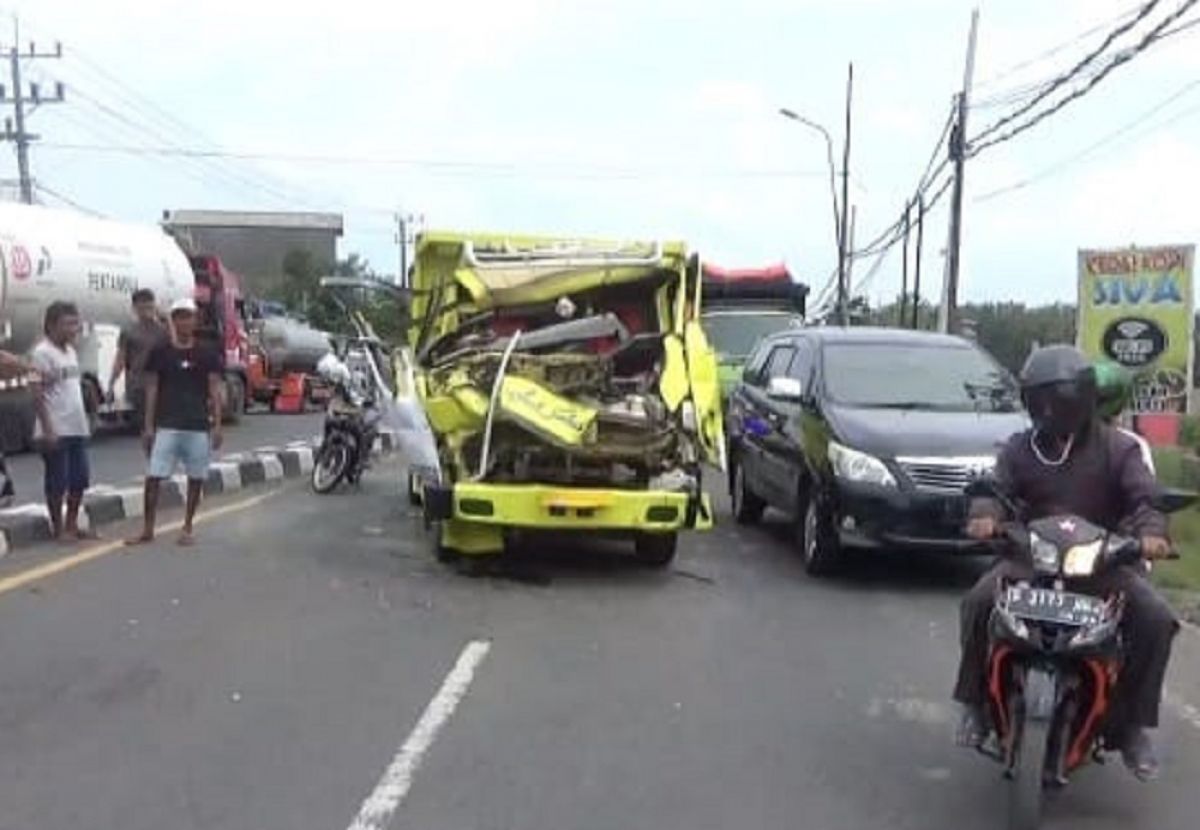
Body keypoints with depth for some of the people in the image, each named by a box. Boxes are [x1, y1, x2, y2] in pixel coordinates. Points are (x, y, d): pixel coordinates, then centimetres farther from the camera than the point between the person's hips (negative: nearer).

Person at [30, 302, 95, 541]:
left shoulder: (70, 351, 14)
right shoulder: (42, 353, -12)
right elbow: (37, 395, -16)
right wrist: (48, 430, -20)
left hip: (77, 429, 8)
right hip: (56, 431, -8)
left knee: (79, 480, 11)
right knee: (57, 482, 0)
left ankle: (72, 525, 20)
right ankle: (58, 528, 9)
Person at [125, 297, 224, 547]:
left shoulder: (207, 354, 4)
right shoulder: (160, 352, 3)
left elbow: (214, 390, 4)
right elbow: (152, 390, 4)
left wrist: (217, 425, -2)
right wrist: (149, 426, -1)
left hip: (198, 426, 1)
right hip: (166, 425, -1)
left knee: (196, 478, 5)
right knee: (153, 476, -5)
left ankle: (187, 528, 17)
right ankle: (148, 529, 4)